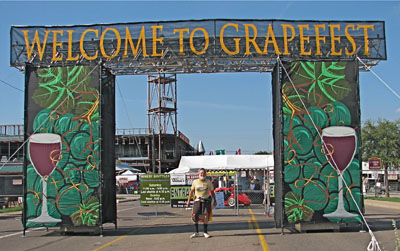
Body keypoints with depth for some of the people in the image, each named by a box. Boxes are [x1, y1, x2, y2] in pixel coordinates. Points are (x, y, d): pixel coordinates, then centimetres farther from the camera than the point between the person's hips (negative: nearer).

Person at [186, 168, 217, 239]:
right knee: (195, 215, -8)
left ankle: (205, 232, -4)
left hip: (206, 200, -1)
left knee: (205, 215, -14)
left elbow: (212, 192, 10)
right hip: (198, 200, 1)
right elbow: (191, 191, 12)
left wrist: (214, 201, 6)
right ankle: (196, 232, 6)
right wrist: (188, 200, 13)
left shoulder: (208, 182, 0)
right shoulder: (195, 182, 1)